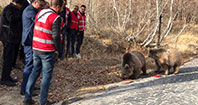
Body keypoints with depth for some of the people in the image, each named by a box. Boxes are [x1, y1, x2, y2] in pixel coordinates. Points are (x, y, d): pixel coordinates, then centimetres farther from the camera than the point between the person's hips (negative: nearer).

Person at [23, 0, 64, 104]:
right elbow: (56, 36, -18)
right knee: (47, 75, 5)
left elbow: (35, 28, 12)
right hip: (48, 51, -7)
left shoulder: (40, 12, 6)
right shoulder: (56, 18, -16)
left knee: (35, 71, 17)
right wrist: (58, 49, -4)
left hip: (36, 48, 7)